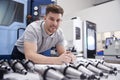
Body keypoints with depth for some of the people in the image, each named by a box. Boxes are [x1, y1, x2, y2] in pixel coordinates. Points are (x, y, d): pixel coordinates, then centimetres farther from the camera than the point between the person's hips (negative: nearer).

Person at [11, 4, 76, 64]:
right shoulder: (33, 29, -33)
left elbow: (62, 53, -12)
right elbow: (29, 56, -43)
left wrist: (69, 56, -36)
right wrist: (57, 60, -53)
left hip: (41, 54, 3)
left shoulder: (59, 33, -17)